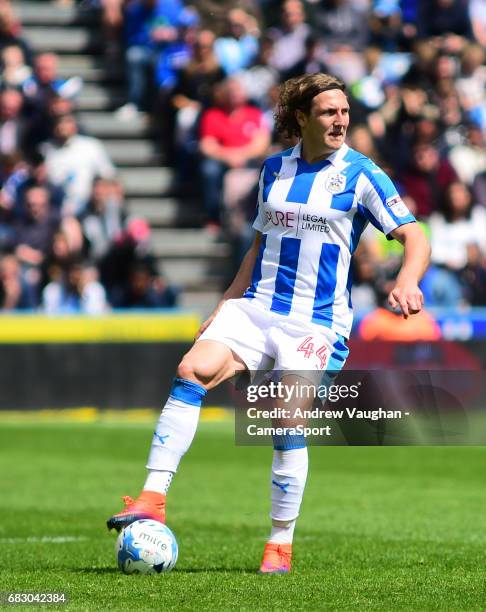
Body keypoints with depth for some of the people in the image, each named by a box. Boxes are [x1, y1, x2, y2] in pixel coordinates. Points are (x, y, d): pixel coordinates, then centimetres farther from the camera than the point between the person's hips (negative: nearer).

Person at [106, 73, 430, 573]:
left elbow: (414, 238, -6)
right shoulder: (274, 169, 12)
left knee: (289, 426, -12)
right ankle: (153, 500, -25)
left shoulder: (361, 175, -2)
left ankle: (280, 545, 4)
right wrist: (224, 307, 16)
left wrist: (407, 281, -27)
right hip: (256, 306, 3)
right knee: (191, 371, -21)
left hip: (317, 322, -3)